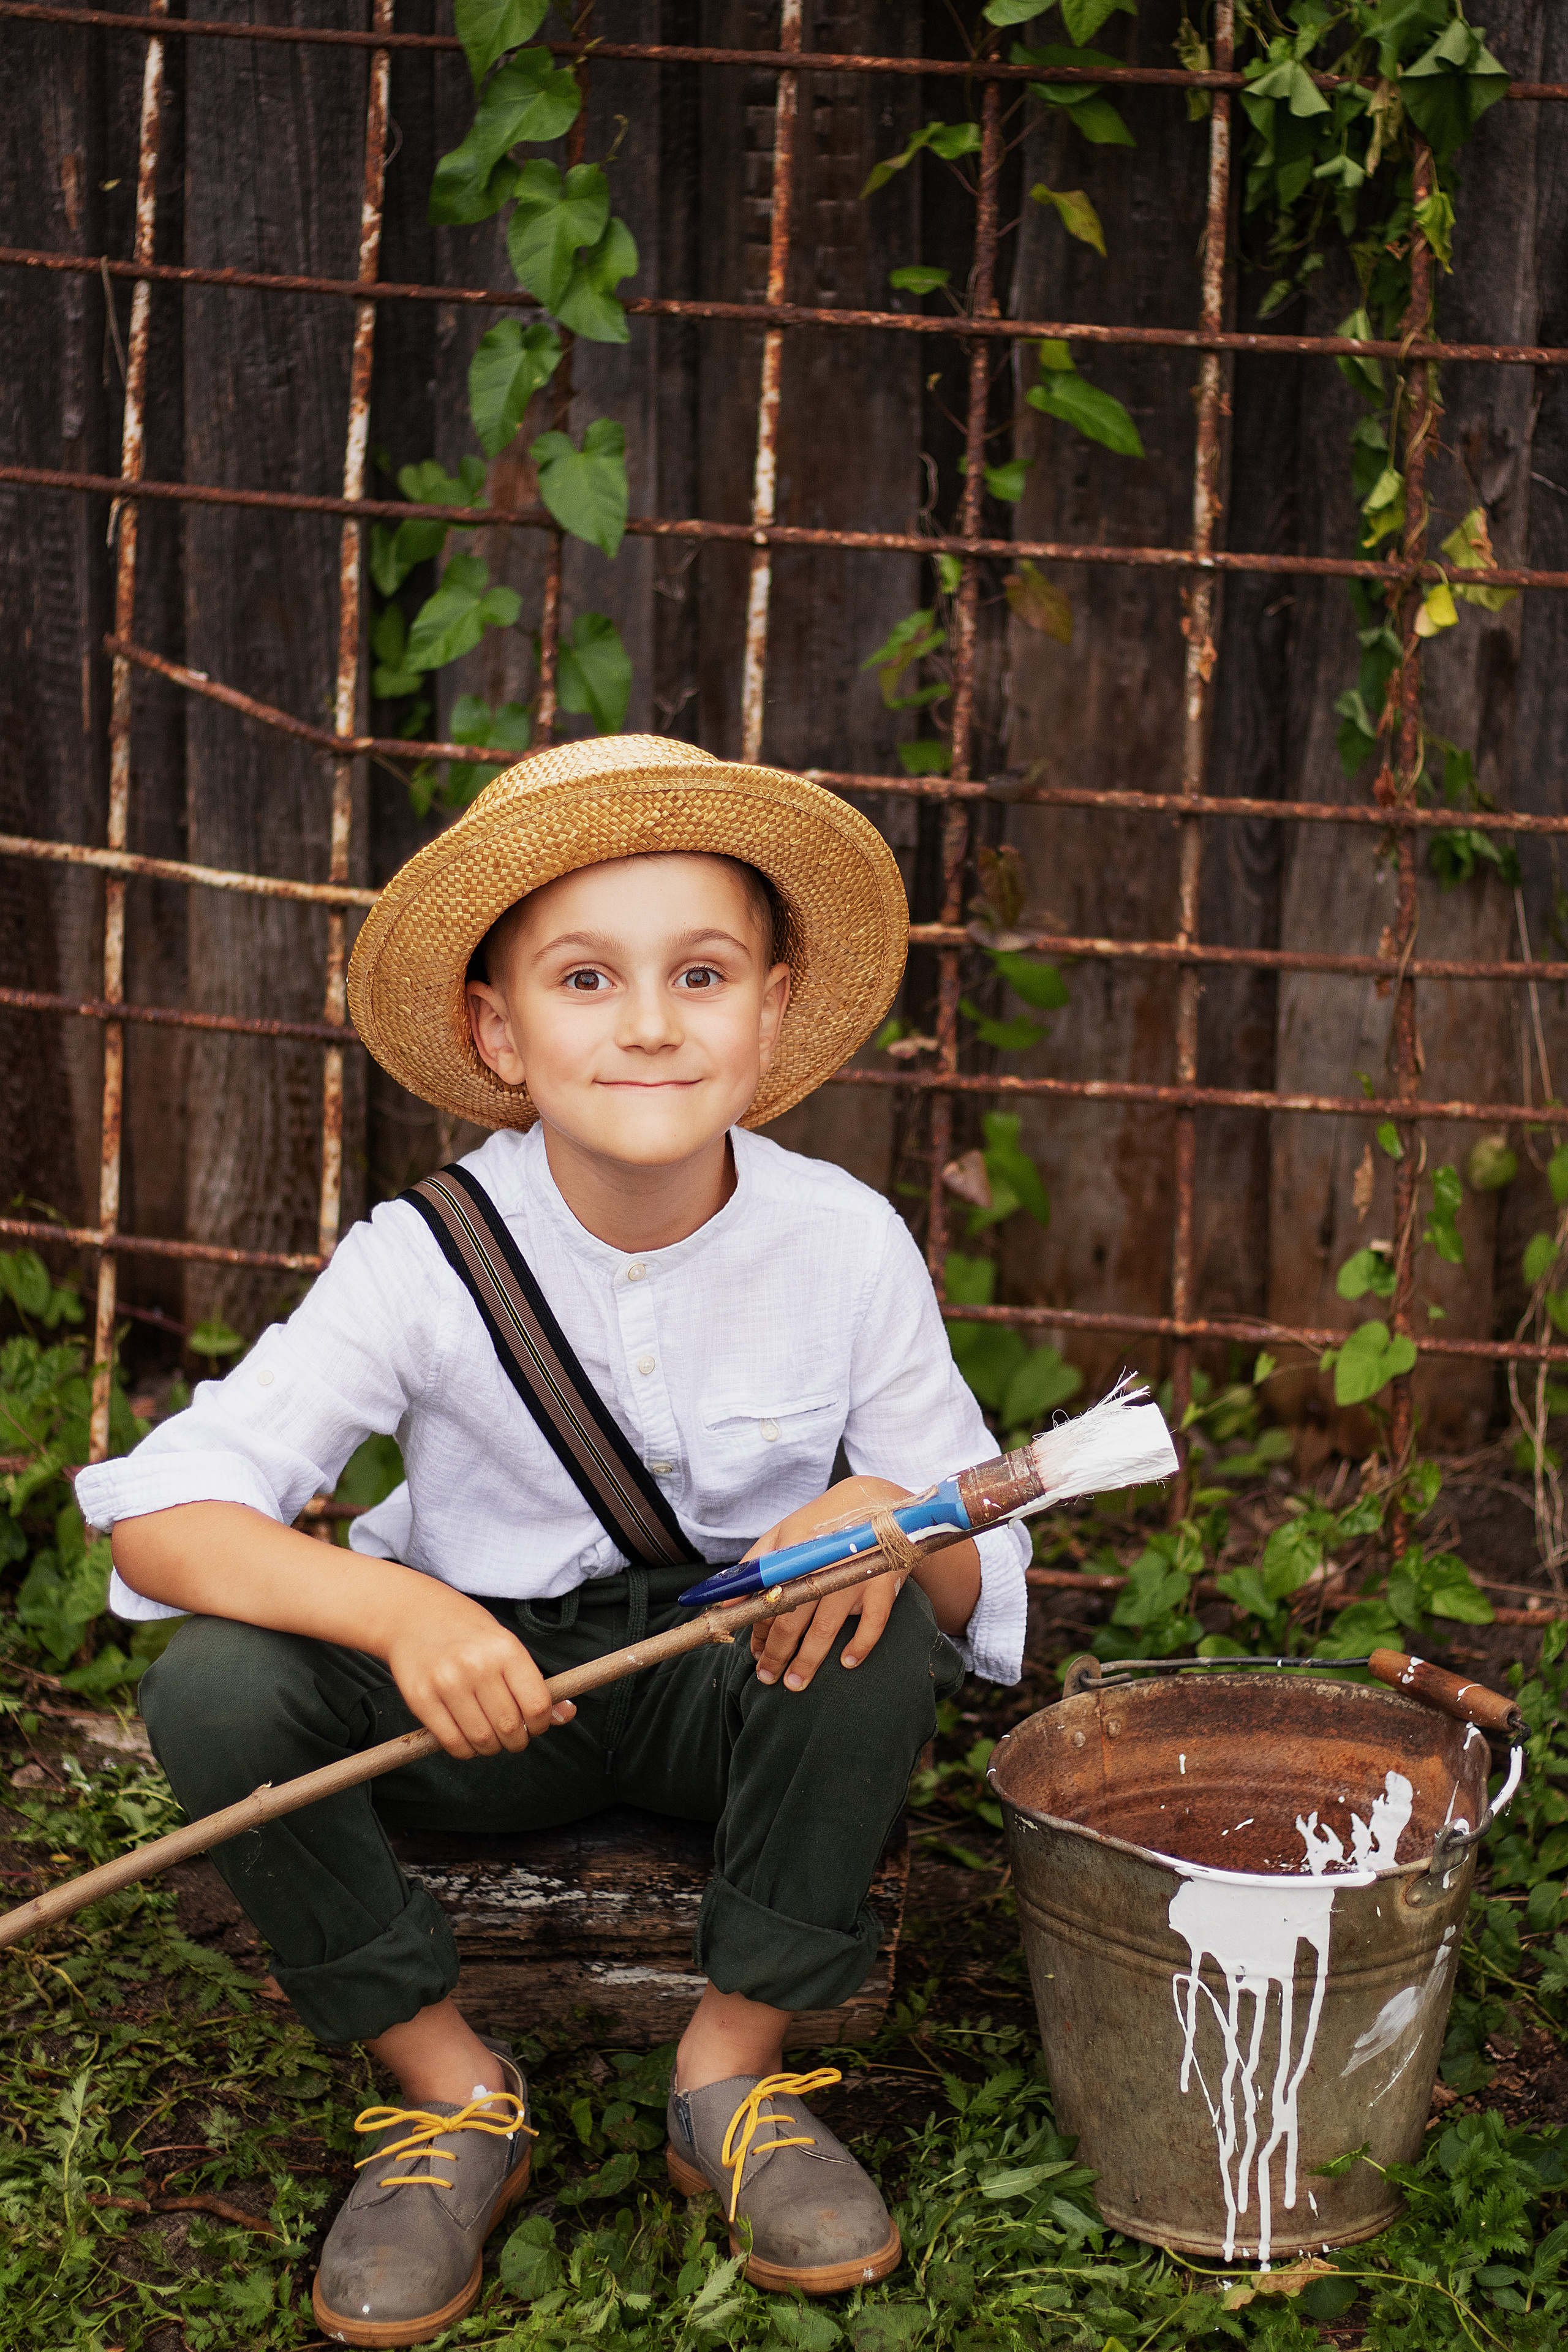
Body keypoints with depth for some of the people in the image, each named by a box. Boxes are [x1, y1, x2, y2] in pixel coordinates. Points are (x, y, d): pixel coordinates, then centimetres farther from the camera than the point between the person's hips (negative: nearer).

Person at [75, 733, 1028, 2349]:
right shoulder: (428, 1261, -17)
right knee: (215, 1687, -27)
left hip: (731, 1681, 1)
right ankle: (453, 2092, -4)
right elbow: (158, 1512, -22)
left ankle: (734, 2068, -8)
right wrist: (395, 1608, -40)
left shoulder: (845, 1246, -13)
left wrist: (895, 1524, -32)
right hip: (484, 1684, 0)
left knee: (883, 1638, -31)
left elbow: (983, 1575, -7)